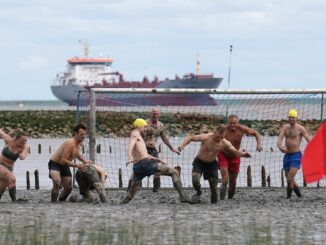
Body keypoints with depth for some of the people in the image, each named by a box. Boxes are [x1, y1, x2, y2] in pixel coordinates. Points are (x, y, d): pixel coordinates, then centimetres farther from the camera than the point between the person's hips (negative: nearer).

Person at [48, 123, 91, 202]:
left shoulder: (79, 143, -1)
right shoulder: (70, 143, -30)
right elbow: (63, 160, -32)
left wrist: (84, 161, 9)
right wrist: (77, 165, -30)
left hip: (64, 166, 9)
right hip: (55, 164, -9)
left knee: (68, 188, 10)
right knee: (57, 183, -32)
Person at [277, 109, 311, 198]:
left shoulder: (300, 129, -9)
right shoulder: (285, 127, 6)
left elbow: (310, 141, -15)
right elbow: (279, 140, -4)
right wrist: (280, 147, -27)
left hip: (296, 156, -6)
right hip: (287, 156, 6)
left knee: (289, 179, -17)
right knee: (290, 180, 13)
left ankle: (288, 197, -5)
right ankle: (299, 195, 32)